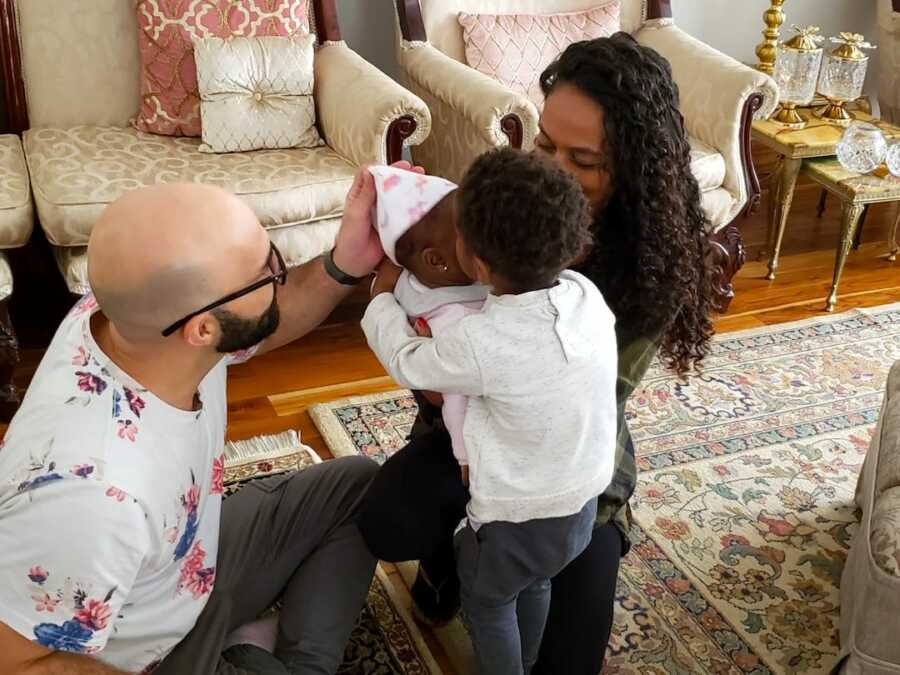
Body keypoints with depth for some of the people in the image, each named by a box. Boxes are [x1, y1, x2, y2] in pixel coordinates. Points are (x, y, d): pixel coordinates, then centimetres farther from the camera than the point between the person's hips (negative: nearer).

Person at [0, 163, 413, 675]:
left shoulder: (145, 312, -22)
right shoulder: (90, 491, -43)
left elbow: (268, 326, -1)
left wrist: (346, 264, -21)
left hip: (195, 562, 7)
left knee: (355, 483, 13)